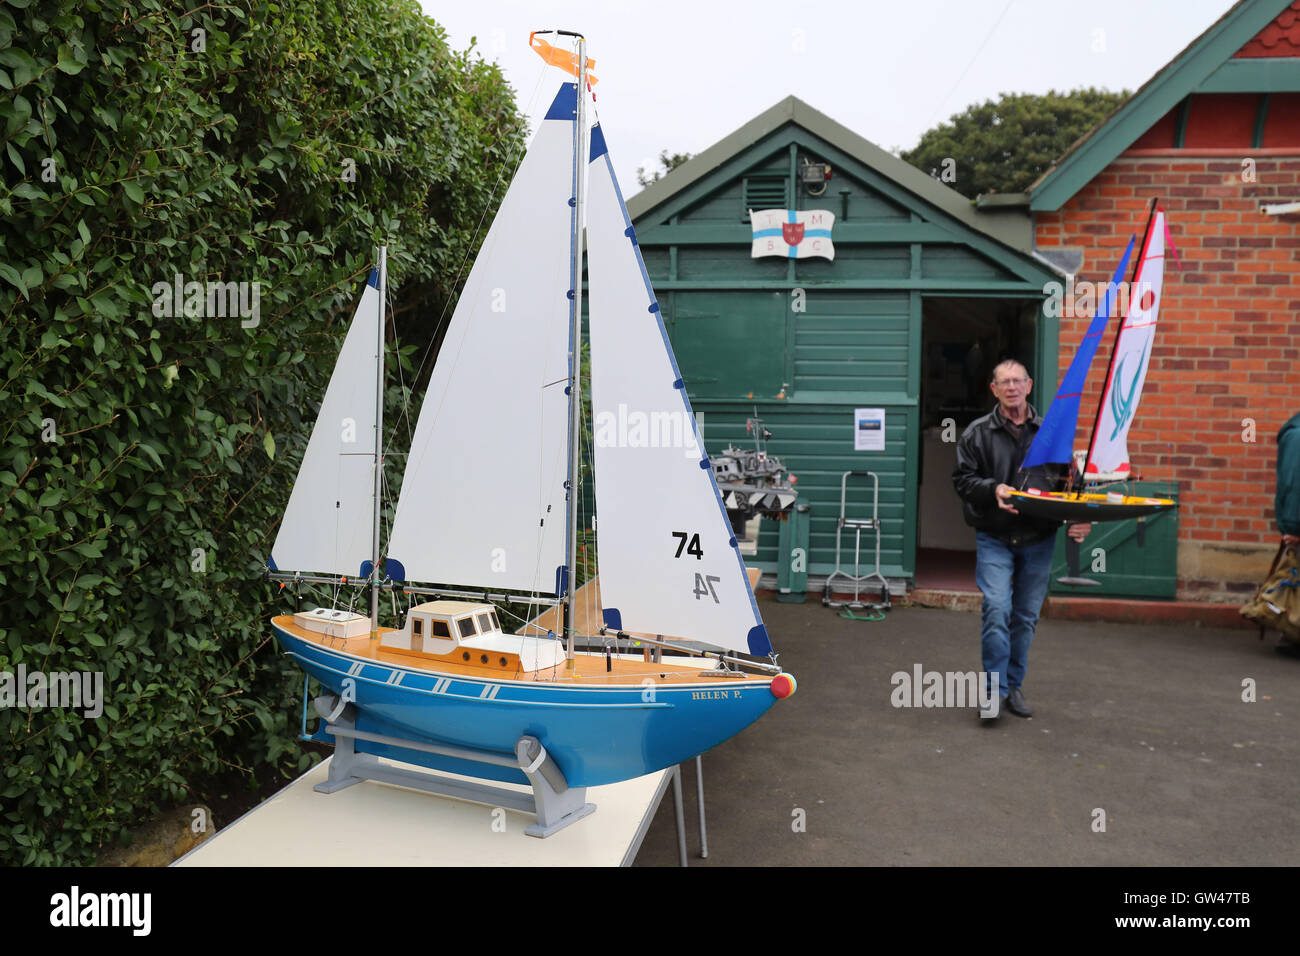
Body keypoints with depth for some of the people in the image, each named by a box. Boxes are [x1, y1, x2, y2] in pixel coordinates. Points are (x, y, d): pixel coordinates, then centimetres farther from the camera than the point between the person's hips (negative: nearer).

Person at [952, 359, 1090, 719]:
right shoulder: (977, 433, 2)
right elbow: (962, 478, 1)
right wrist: (994, 489, -18)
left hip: (1039, 540, 3)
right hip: (994, 538, -2)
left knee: (1026, 616, 9)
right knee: (997, 609, -14)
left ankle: (1014, 686, 23)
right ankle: (995, 688, -3)